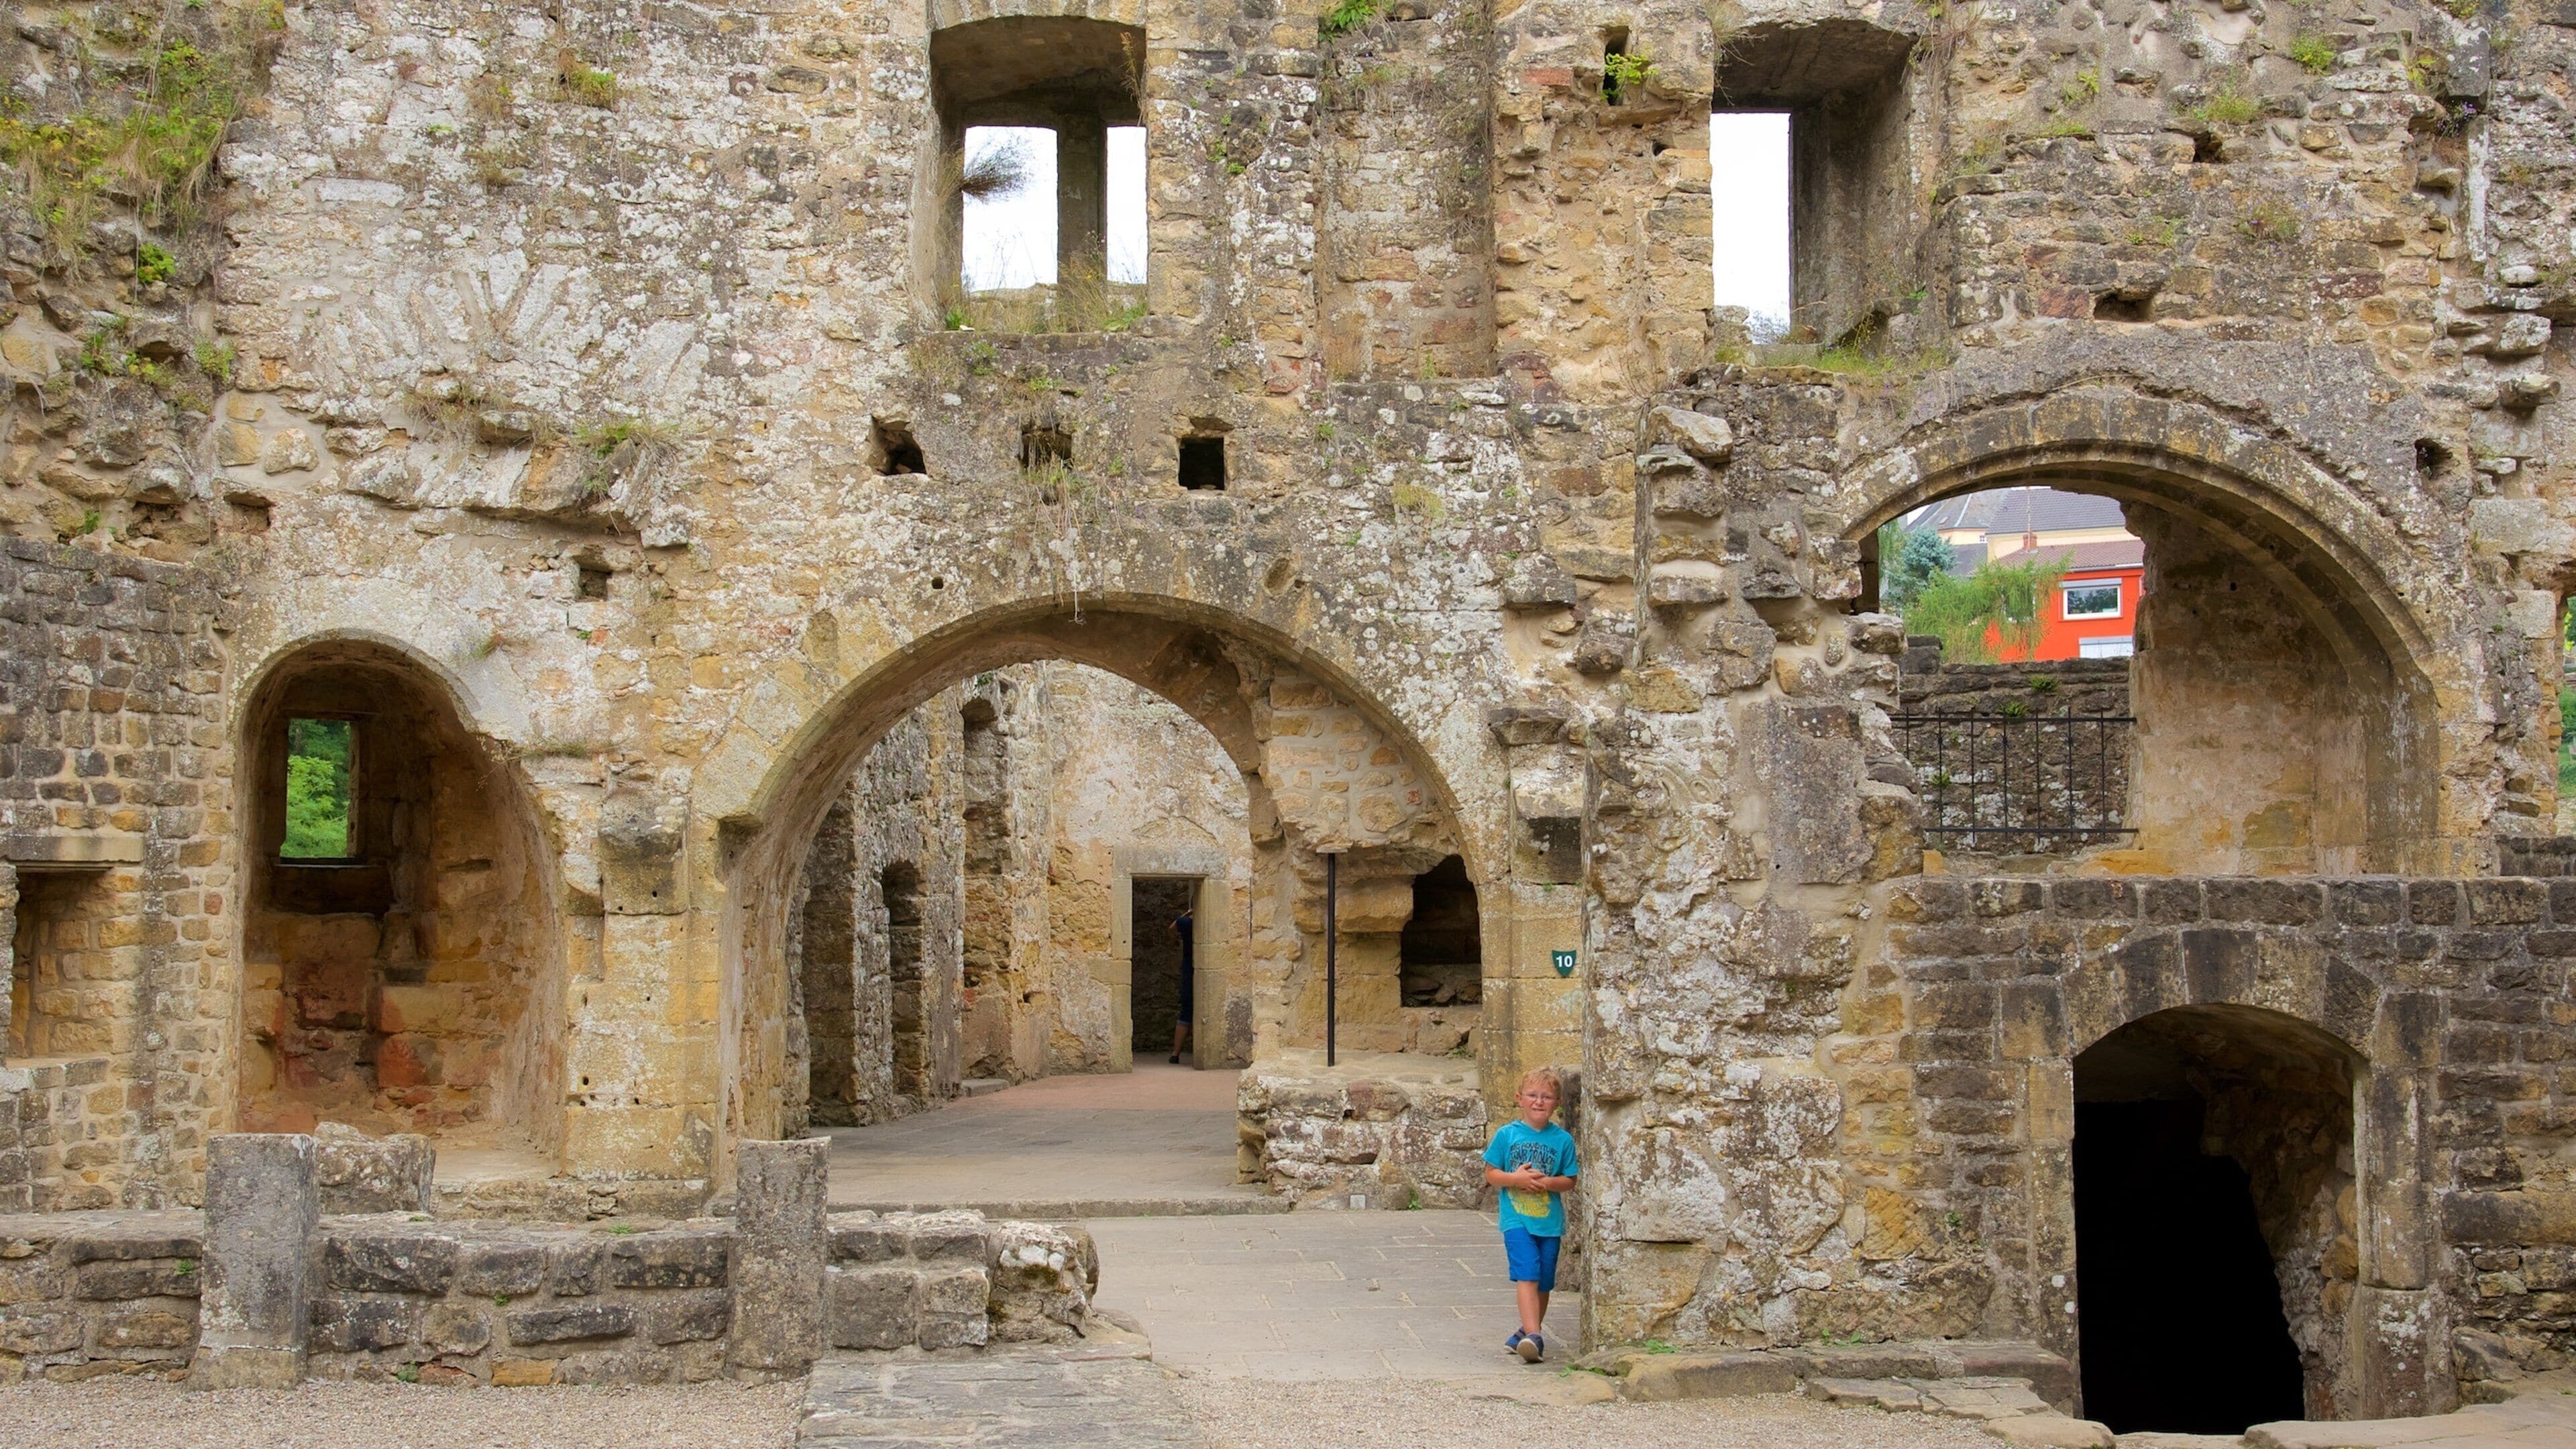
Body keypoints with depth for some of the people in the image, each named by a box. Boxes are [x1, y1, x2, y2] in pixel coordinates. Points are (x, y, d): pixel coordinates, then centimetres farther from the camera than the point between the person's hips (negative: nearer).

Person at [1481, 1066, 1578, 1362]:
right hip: (1516, 1219, -3)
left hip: (1550, 1221, 3)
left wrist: (1545, 1182, -14)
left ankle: (1526, 1332, 27)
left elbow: (1569, 1181, 5)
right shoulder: (1506, 1135, 0)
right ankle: (1532, 1336, -26)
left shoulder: (1562, 1139, 3)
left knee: (1544, 1283, 10)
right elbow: (1491, 1174, 3)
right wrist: (1516, 1178, -14)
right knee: (1527, 1276, -17)